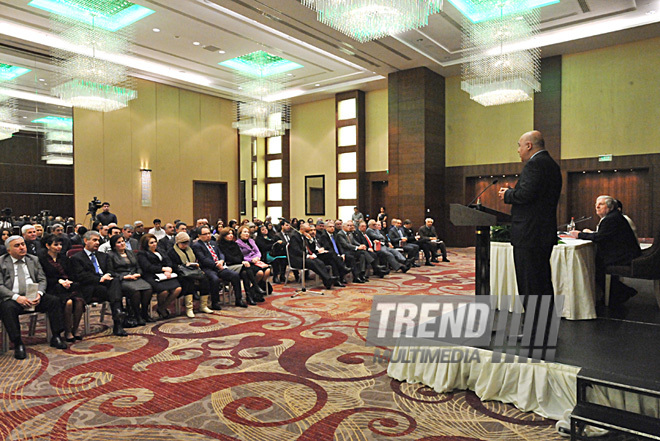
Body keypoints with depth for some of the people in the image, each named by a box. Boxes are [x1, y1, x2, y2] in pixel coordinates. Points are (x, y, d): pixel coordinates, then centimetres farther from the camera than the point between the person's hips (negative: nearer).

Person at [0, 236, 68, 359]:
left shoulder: (33, 260, 16)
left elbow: (42, 280, 11)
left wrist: (39, 294, -11)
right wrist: (16, 297, -21)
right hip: (12, 298, -3)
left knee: (54, 300, -20)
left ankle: (56, 337, -12)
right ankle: (17, 343, -25)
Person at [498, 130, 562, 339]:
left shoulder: (535, 164, -13)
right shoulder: (551, 164, 19)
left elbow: (525, 195, -24)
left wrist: (507, 195, -6)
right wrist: (512, 193, 14)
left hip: (529, 234, -11)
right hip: (545, 233, 11)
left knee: (530, 283, -4)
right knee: (543, 281, 16)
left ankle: (535, 331, 3)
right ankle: (546, 326, 27)